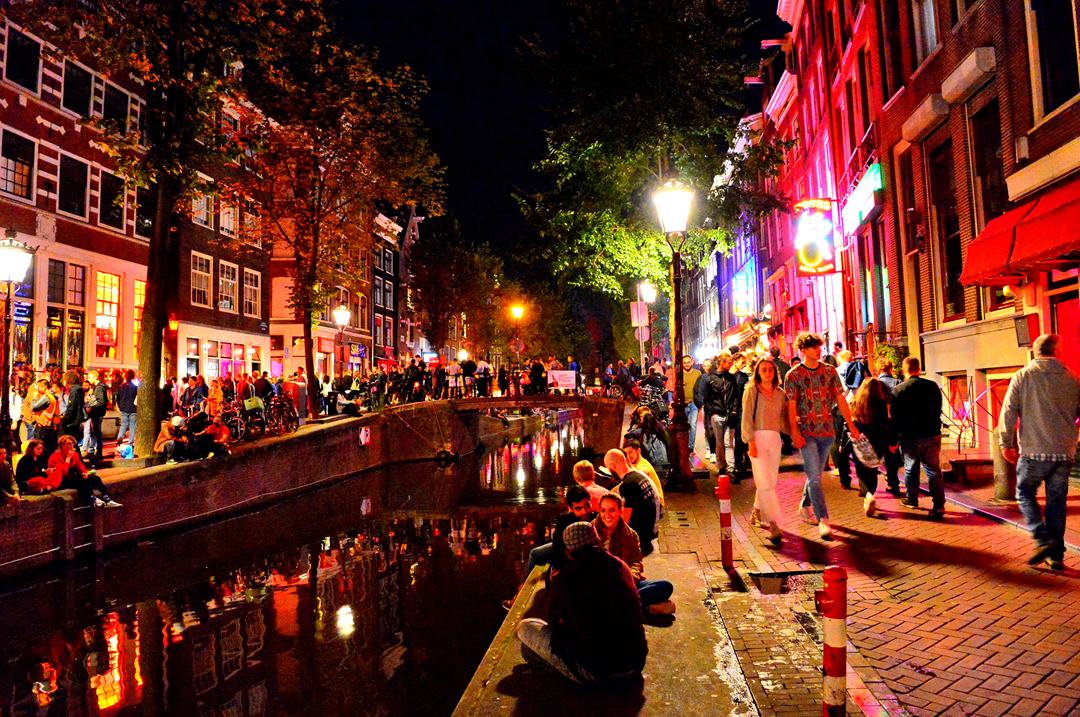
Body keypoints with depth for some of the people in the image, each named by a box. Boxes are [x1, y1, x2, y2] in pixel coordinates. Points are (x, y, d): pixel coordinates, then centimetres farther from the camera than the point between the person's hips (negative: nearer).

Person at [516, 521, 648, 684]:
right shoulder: (622, 567, 1)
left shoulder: (563, 579, -12)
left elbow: (552, 620, 7)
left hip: (596, 674, -4)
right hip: (637, 666, 5)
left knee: (525, 626, 5)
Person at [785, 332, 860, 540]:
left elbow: (840, 400, 8)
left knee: (815, 474, 14)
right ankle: (823, 520, -7)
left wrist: (851, 425, 3)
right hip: (806, 432, -4)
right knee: (814, 476, -8)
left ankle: (804, 507, 34)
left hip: (826, 431, 4)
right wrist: (795, 433, -14)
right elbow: (791, 406, -7)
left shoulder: (830, 371, 7)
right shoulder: (794, 375, -4)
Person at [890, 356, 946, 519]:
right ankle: (939, 504, 0)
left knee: (911, 469, 13)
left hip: (910, 438, -2)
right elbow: (938, 410, 11)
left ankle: (911, 499, 27)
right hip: (932, 435, 2)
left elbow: (895, 417, -7)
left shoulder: (898, 390, -9)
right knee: (933, 469, 6)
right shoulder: (933, 386, 1)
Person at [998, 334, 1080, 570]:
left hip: (1034, 452, -3)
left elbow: (1008, 413, -5)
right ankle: (1056, 556, 14)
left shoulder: (1023, 376, -3)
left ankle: (1043, 539, -5)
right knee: (1057, 502, 10)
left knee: (1025, 493, 13)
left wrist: (1007, 443, 4)